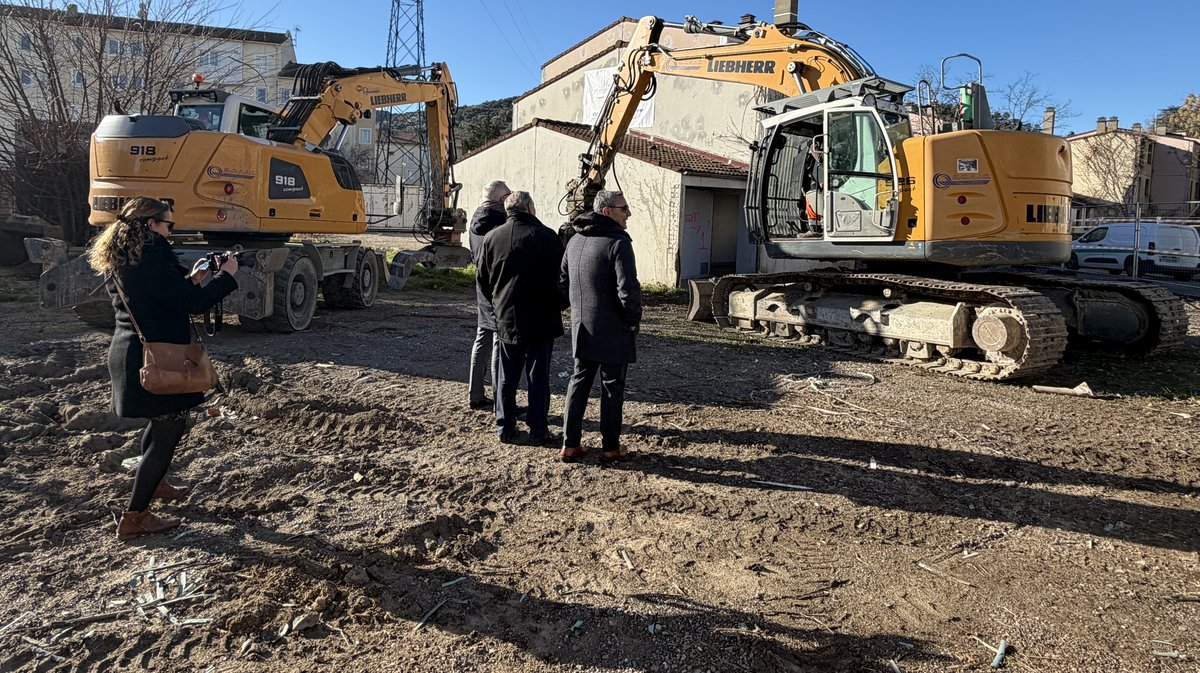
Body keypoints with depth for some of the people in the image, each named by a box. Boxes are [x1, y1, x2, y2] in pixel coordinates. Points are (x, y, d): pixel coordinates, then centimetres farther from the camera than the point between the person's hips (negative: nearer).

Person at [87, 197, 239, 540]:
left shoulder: (120, 260, 9)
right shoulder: (151, 258, -21)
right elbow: (194, 303, -23)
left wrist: (191, 279, 11)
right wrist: (226, 275, -12)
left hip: (129, 354, 10)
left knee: (162, 420, 28)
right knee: (169, 430, 0)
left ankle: (154, 483, 47)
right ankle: (135, 517, 6)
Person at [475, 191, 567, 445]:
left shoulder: (492, 237, 2)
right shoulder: (546, 237, -9)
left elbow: (482, 279, 9)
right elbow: (560, 277, -6)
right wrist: (559, 306, 10)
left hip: (506, 319, 3)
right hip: (541, 319, -3)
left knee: (506, 376, 12)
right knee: (538, 376, 4)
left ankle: (505, 427, 17)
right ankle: (538, 429, 8)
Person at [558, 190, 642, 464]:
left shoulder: (575, 240, 9)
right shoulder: (618, 242, -17)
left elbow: (563, 282, 16)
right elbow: (628, 290, -23)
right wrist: (634, 320, -8)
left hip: (581, 327, 7)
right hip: (613, 329, -7)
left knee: (579, 382, 14)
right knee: (612, 387, 6)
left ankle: (570, 444, 17)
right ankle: (611, 447, 16)